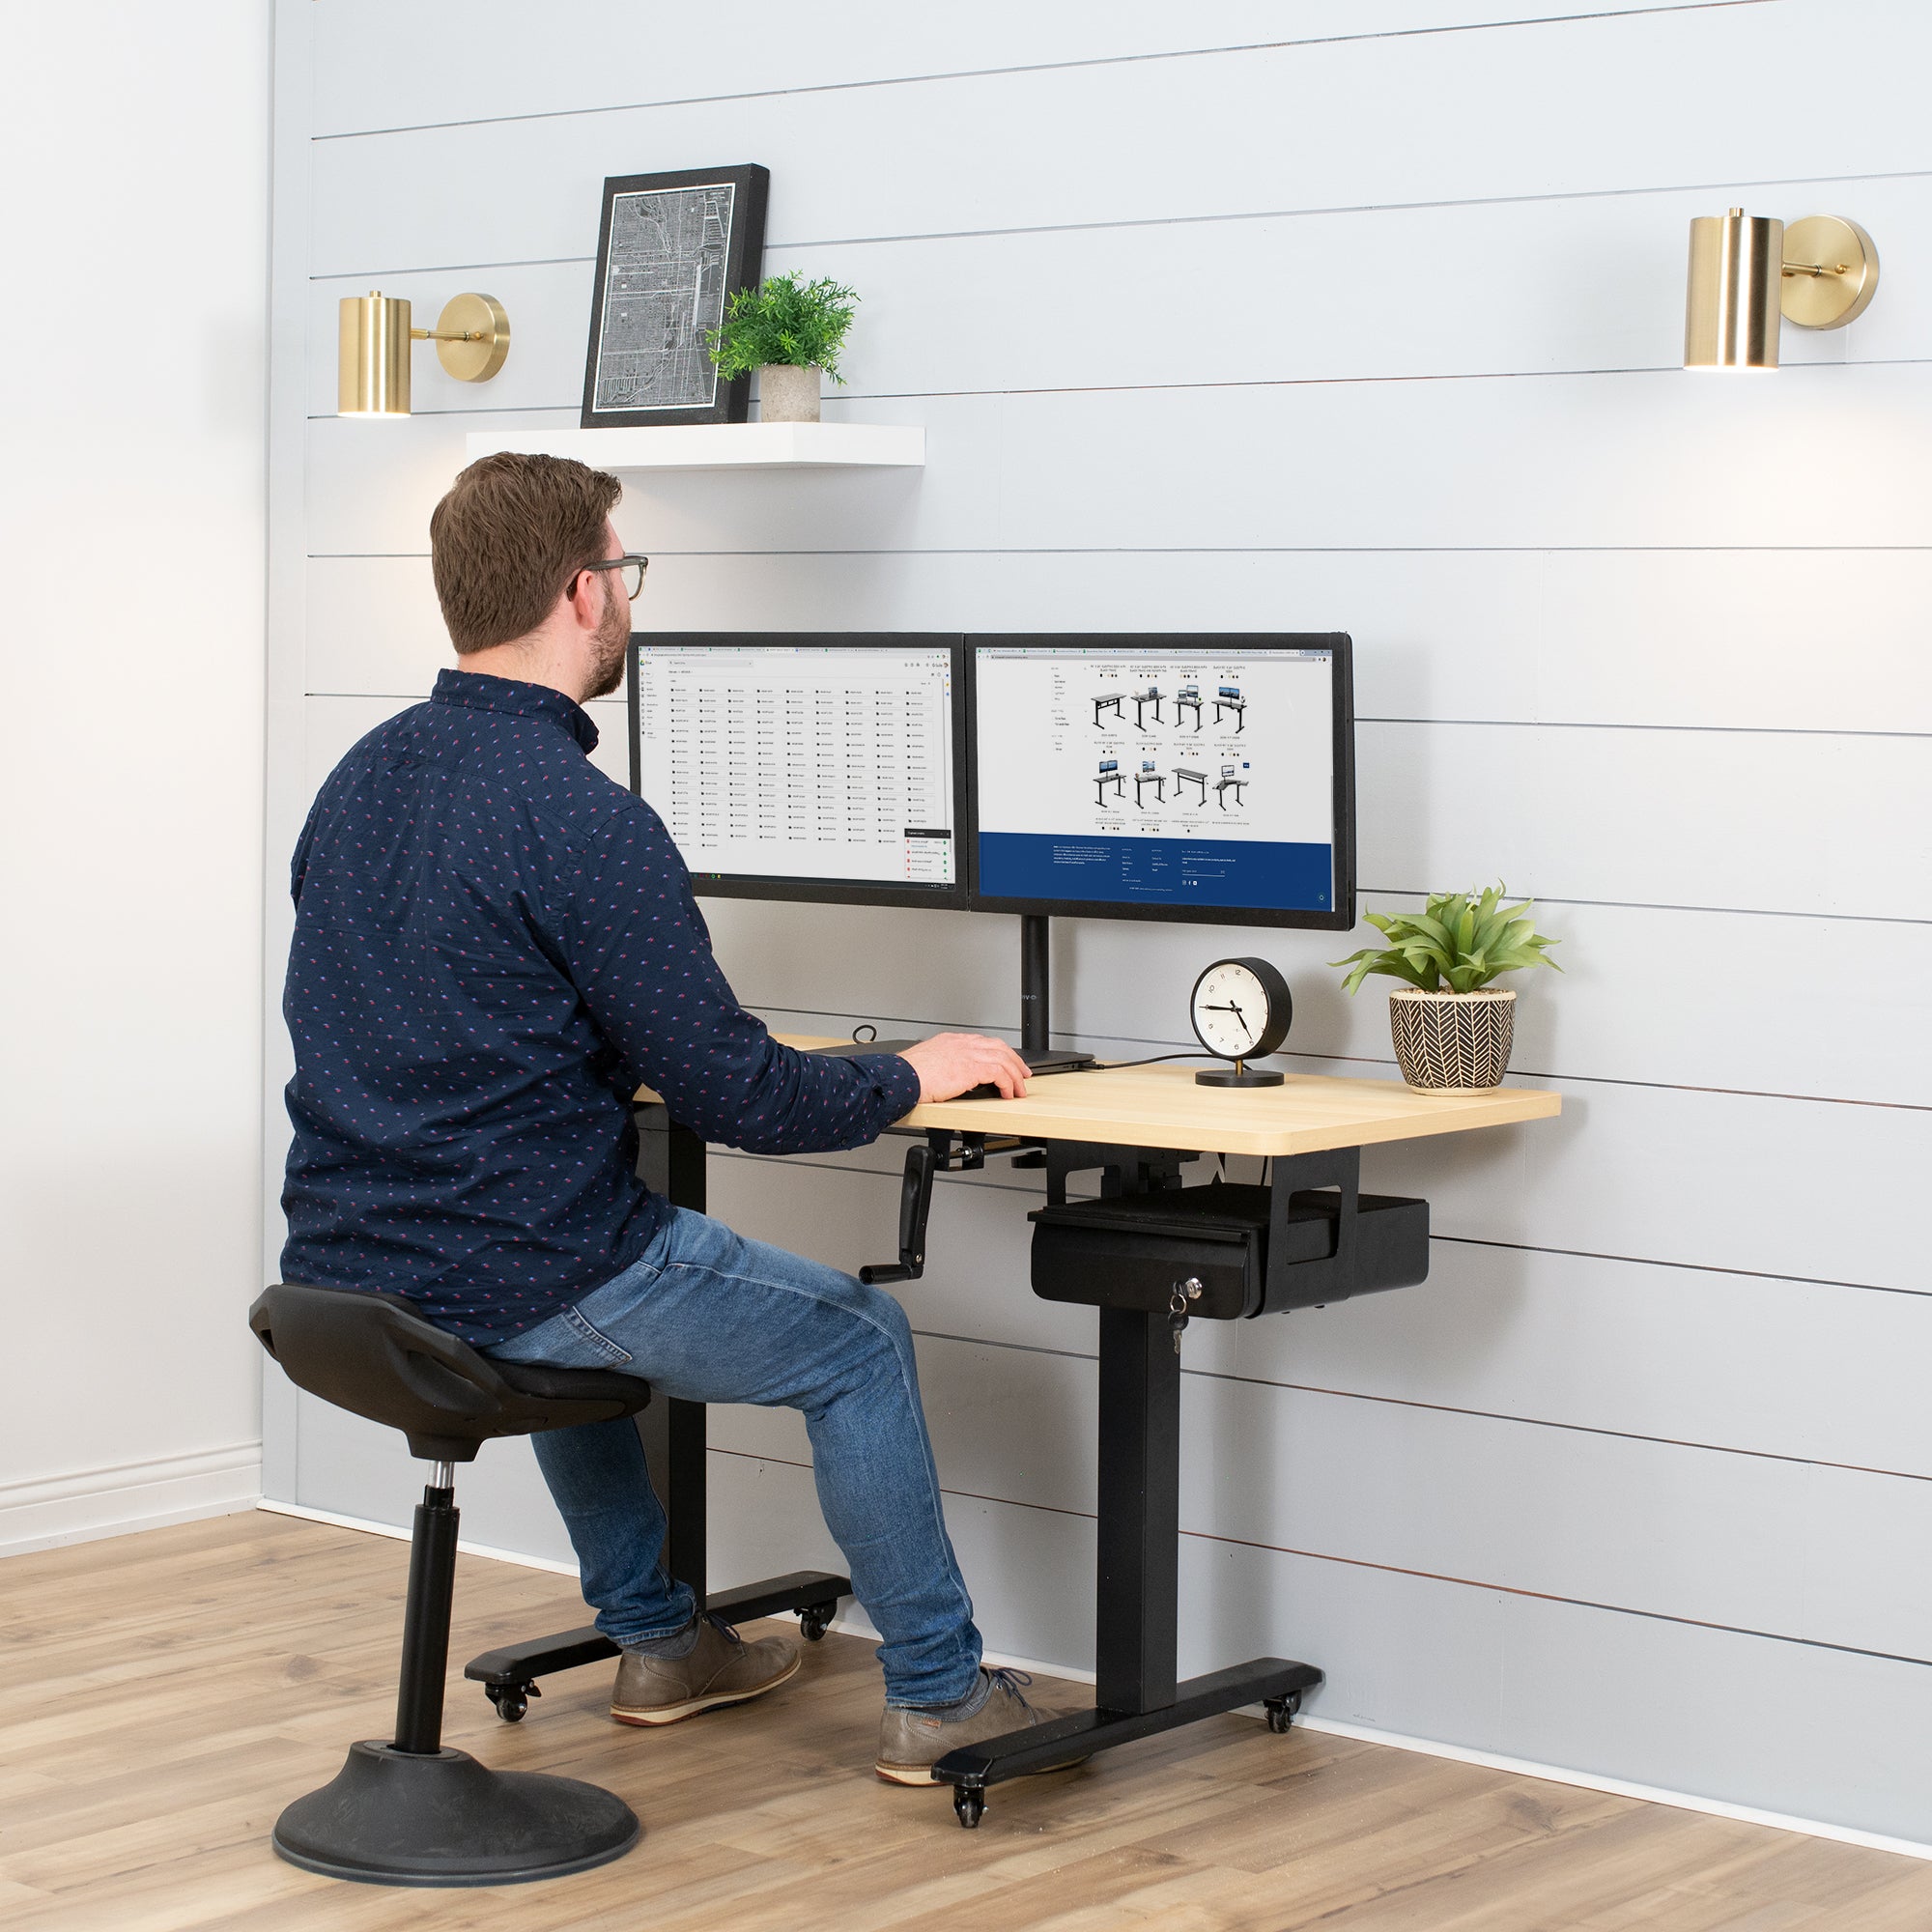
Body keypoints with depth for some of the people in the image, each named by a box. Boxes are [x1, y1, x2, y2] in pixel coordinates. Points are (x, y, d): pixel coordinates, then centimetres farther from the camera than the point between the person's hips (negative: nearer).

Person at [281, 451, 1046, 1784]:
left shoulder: (361, 777, 7)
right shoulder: (584, 823, -20)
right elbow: (733, 1097, -18)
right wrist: (912, 1078, 0)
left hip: (343, 1268, 8)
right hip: (508, 1286, -8)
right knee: (861, 1340, 12)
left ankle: (660, 1639, 44)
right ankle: (940, 1694, 21)